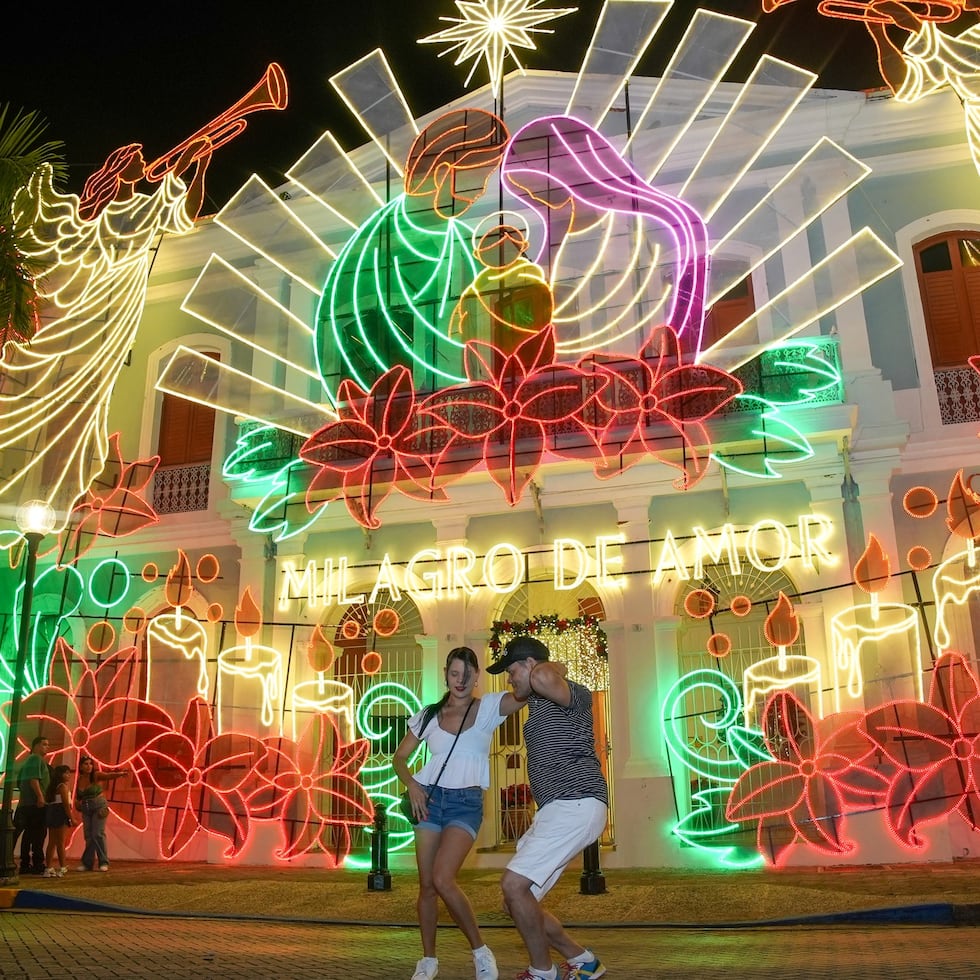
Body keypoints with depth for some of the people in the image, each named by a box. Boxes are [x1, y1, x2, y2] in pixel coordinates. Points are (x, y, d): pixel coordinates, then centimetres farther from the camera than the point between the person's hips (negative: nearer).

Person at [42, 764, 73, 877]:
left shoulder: (52, 786, 16)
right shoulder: (63, 786, -9)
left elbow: (48, 800, 14)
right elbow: (66, 803, -15)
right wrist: (71, 817, -13)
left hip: (51, 812, 8)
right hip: (60, 813, -8)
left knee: (51, 842, 8)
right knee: (61, 842, -3)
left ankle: (49, 868, 8)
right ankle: (62, 868, 1)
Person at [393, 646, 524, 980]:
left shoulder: (488, 707, -1)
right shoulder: (429, 715, 7)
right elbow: (400, 757, 13)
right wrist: (411, 784, -5)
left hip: (466, 802, -3)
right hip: (430, 798, 3)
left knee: (442, 879, -19)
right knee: (426, 884, 4)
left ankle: (480, 952, 0)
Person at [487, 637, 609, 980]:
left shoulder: (573, 695, -8)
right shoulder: (538, 704, 20)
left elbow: (542, 677, -33)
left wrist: (554, 669, -15)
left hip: (576, 805, -10)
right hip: (557, 810, 10)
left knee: (513, 885, -15)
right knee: (517, 898, 8)